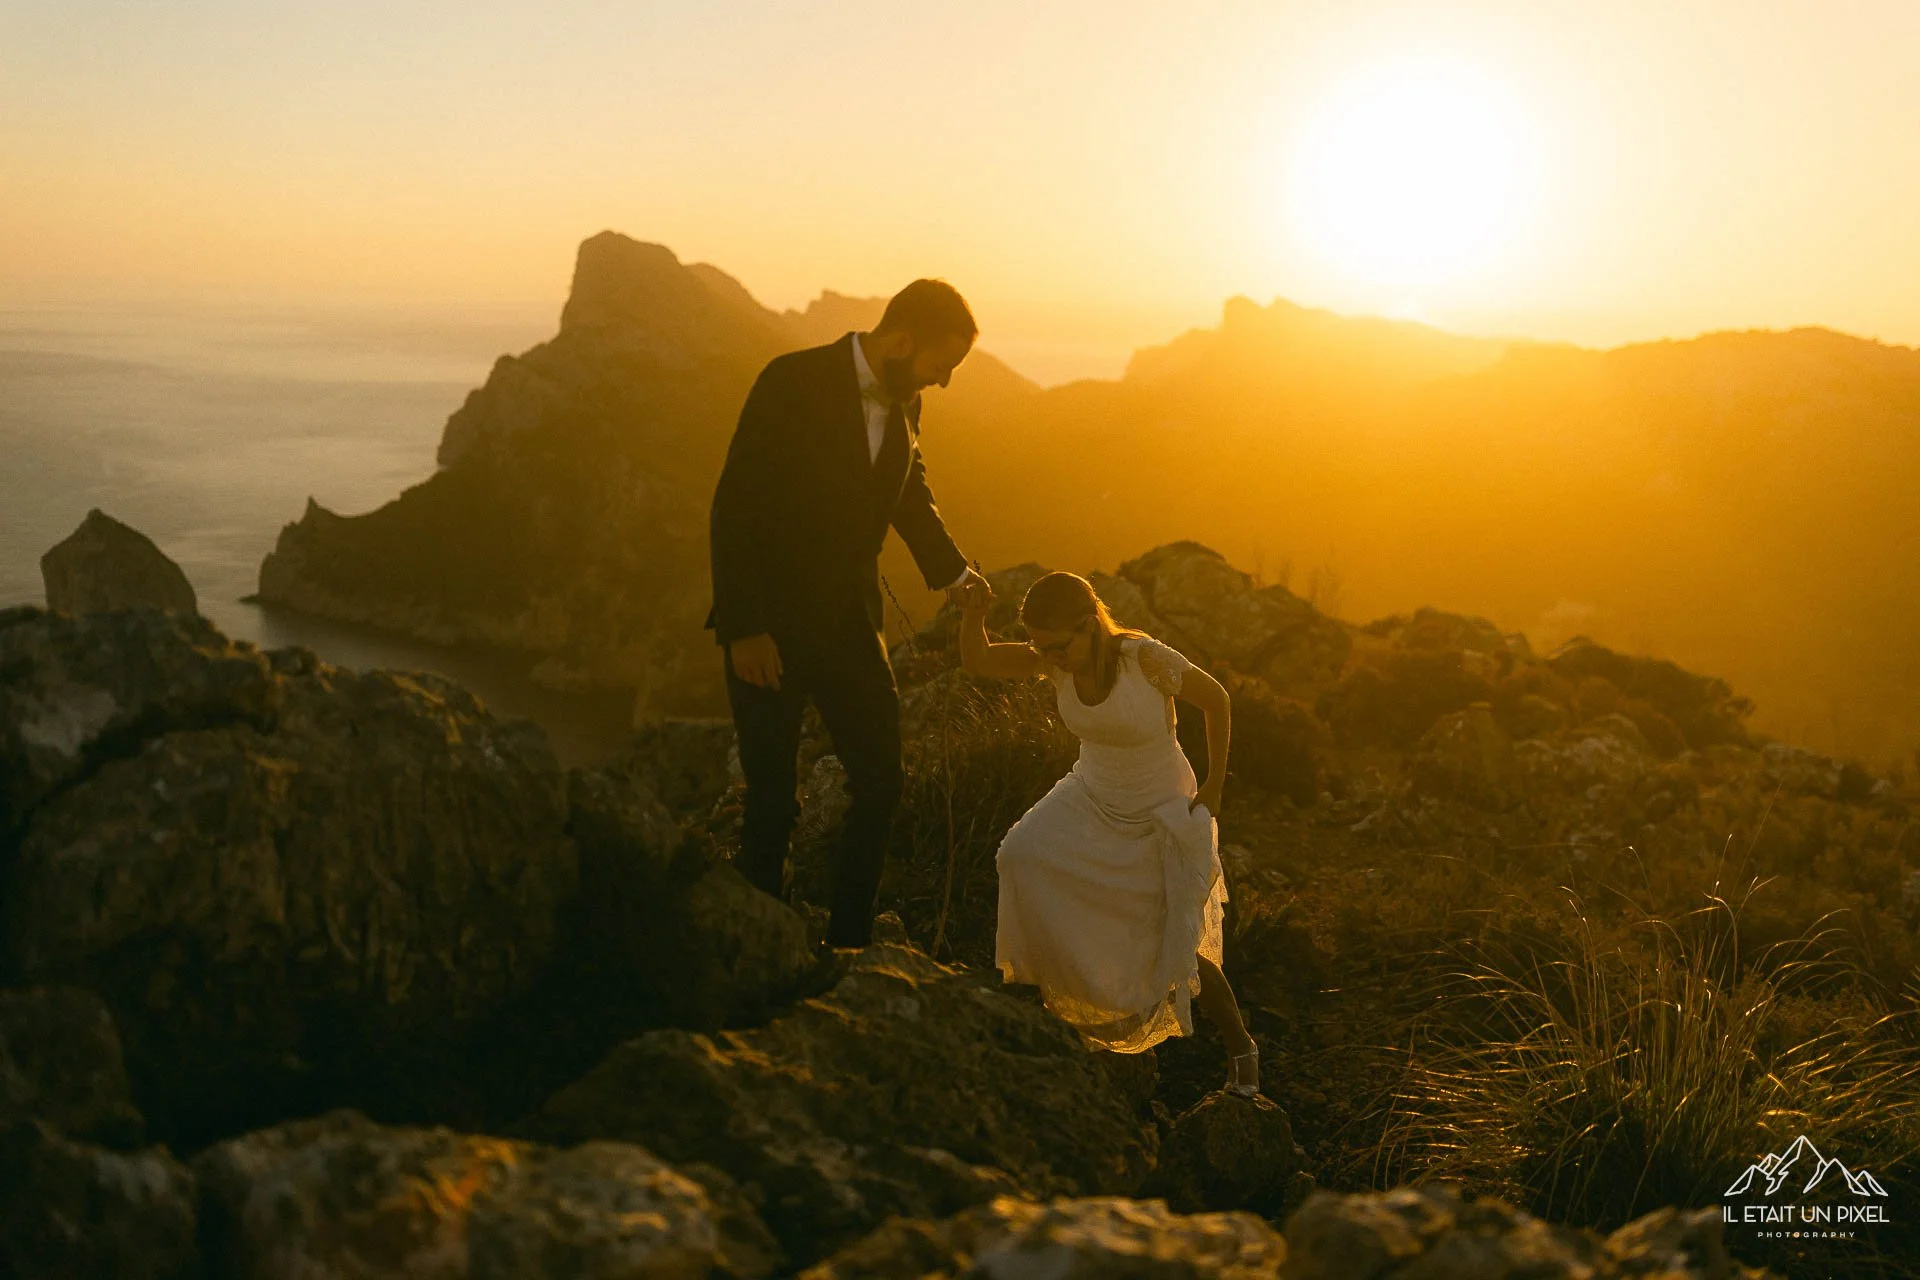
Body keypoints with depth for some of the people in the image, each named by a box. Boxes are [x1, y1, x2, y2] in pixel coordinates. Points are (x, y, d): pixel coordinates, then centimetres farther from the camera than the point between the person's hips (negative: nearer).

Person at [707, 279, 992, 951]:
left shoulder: (904, 402, 4)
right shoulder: (791, 383, -16)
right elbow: (734, 508, -17)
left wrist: (953, 570, 11)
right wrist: (744, 628, -19)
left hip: (850, 619, 6)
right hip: (769, 624, -6)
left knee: (880, 780, 7)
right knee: (771, 799, 3)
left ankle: (848, 942, 22)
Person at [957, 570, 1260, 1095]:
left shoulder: (1145, 657, -29)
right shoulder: (1056, 662, -14)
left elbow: (1215, 699, -16)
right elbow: (976, 661, -12)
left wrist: (1214, 786, -10)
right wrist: (972, 616, -34)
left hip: (1162, 815, -5)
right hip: (1092, 800, 5)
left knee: (1176, 948, -5)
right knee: (1021, 855, -21)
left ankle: (1241, 1048, 19)